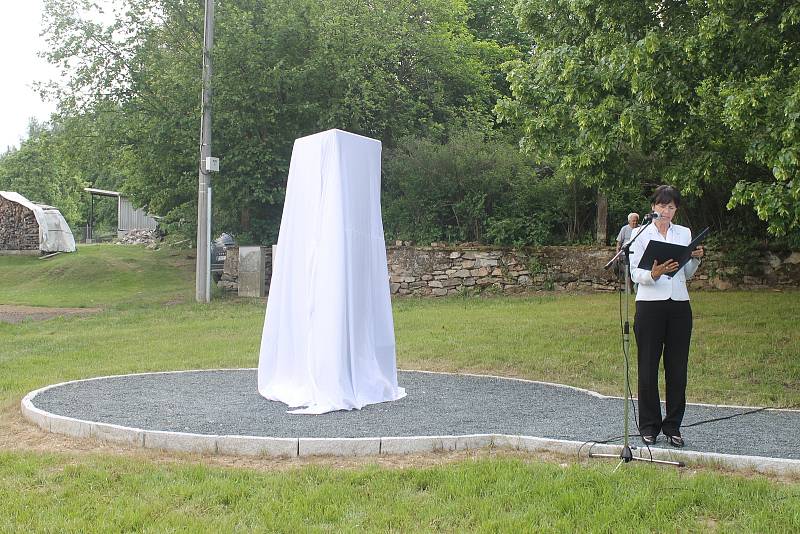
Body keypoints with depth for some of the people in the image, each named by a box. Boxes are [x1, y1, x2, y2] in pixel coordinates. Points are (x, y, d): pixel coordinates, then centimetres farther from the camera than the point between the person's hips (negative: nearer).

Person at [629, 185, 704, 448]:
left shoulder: (684, 233, 12)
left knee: (677, 367, 4)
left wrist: (696, 259, -2)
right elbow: (635, 273, -5)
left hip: (679, 305, 3)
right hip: (650, 304, -3)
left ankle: (672, 426, 14)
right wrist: (653, 273, -25)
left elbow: (687, 274, 17)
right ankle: (649, 426, 12)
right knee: (648, 367, 1)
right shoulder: (641, 233, 1)